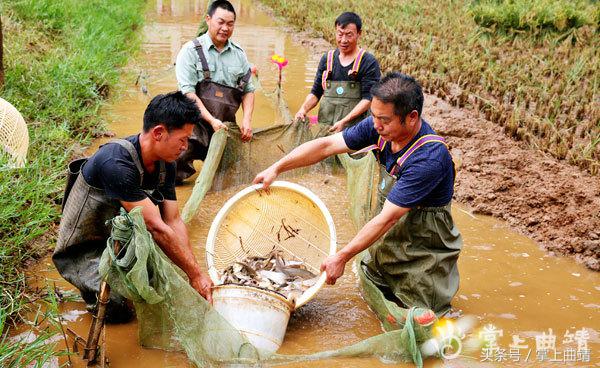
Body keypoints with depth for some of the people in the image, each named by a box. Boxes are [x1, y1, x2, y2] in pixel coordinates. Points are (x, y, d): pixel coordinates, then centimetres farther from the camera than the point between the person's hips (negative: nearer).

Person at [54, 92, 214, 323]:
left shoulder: (166, 165, -4)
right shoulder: (116, 163, -32)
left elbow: (174, 222, -2)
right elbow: (156, 228, -30)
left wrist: (196, 272, -11)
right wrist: (195, 275, -24)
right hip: (83, 252, -8)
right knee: (120, 309, -27)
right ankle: (95, 286, 3)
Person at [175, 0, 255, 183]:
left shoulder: (239, 54, 13)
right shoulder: (191, 51, -3)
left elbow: (248, 90, 16)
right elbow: (187, 92, -12)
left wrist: (247, 119, -1)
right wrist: (212, 120, -19)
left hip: (226, 129, 5)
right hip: (196, 124, -5)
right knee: (176, 173, -24)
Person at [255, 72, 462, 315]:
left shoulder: (430, 159, -34)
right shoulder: (380, 128, -13)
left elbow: (387, 218, -32)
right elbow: (327, 145, -6)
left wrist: (342, 257, -28)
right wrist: (276, 168, -12)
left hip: (424, 248, -7)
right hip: (390, 238, 7)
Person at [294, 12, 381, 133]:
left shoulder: (369, 63, -2)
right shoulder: (327, 59, 13)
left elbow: (369, 98, -9)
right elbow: (316, 92, 17)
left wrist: (344, 122, -18)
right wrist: (304, 109, -3)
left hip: (354, 128, -4)